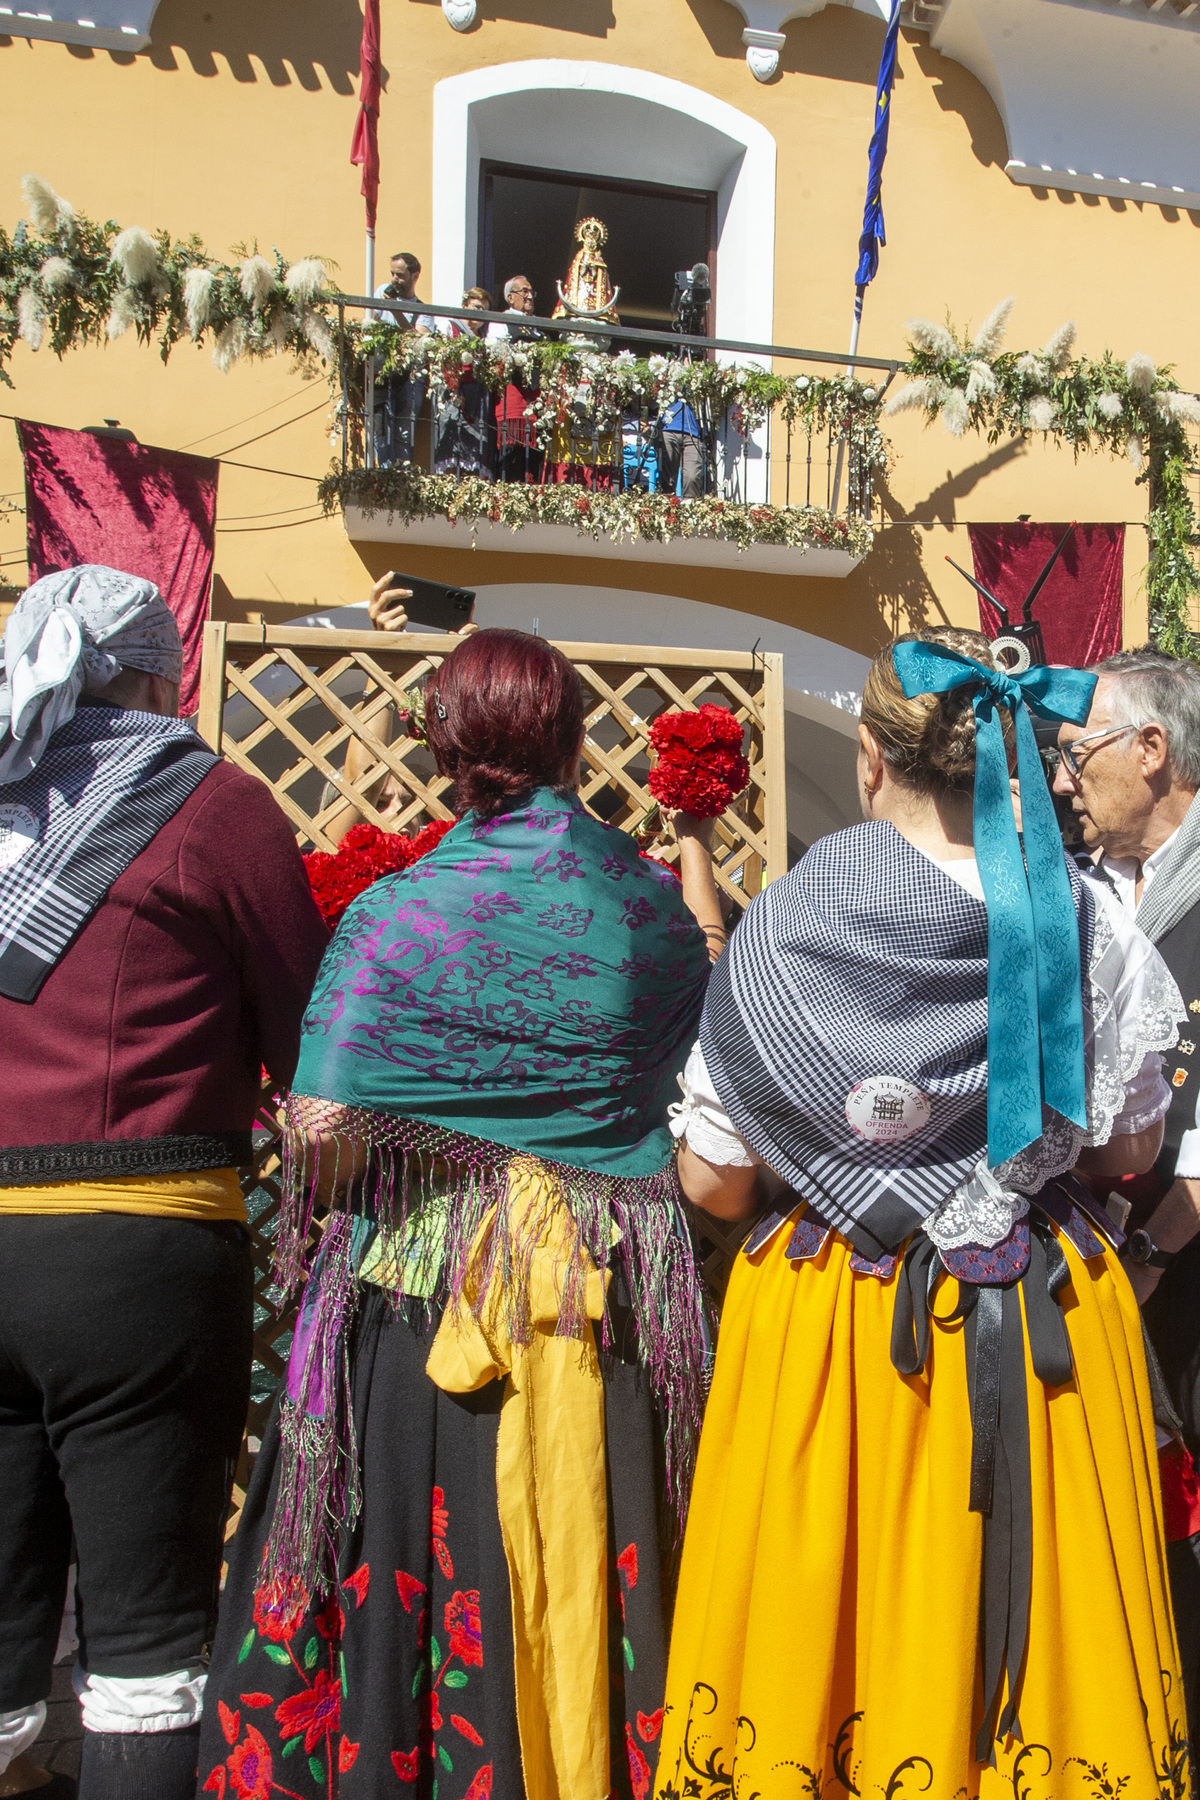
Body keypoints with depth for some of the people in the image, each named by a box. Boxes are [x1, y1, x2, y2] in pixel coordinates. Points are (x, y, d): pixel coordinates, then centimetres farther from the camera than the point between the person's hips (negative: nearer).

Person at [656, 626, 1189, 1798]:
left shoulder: (784, 932, -14)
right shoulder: (1084, 926, -9)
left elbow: (712, 1184, -9)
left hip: (828, 1330, -1)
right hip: (1042, 1324, 2)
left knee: (817, 1634, 14)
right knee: (1031, 1624, 18)